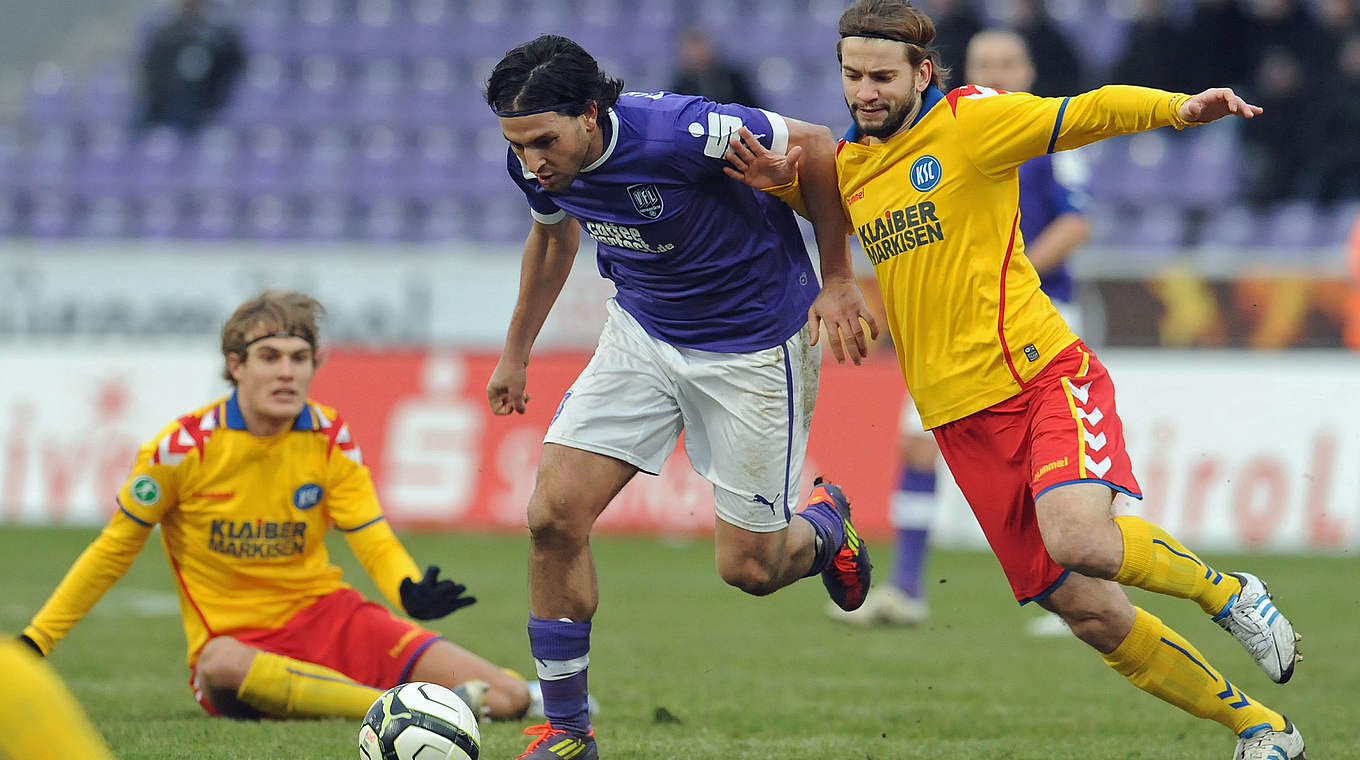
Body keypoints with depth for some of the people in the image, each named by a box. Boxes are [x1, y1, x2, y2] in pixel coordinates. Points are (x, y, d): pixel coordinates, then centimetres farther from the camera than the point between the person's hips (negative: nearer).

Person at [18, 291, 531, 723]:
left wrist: (411, 591, -27)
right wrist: (33, 643, -2)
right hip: (232, 638, -3)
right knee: (221, 665, -45)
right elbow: (114, 550, 1)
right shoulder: (184, 447, -8)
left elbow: (374, 541, -3)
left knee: (504, 700, -15)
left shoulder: (329, 439, 0)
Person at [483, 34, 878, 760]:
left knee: (748, 568, 0)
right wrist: (515, 353, 21)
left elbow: (814, 149, -18)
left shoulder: (676, 132, -33)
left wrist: (837, 279, -10)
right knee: (554, 515, -11)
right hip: (643, 332, 5)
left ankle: (823, 524, 38)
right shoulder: (535, 163, -13)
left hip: (754, 342, -5)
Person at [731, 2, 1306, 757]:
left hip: (1043, 375, -5)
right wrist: (777, 177, 12)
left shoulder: (970, 120, -4)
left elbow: (1089, 112, -12)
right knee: (1087, 612, 1)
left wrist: (1180, 108, -31)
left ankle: (1226, 591, -3)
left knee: (1077, 538, -32)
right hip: (960, 419, 5)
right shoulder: (847, 166, 14)